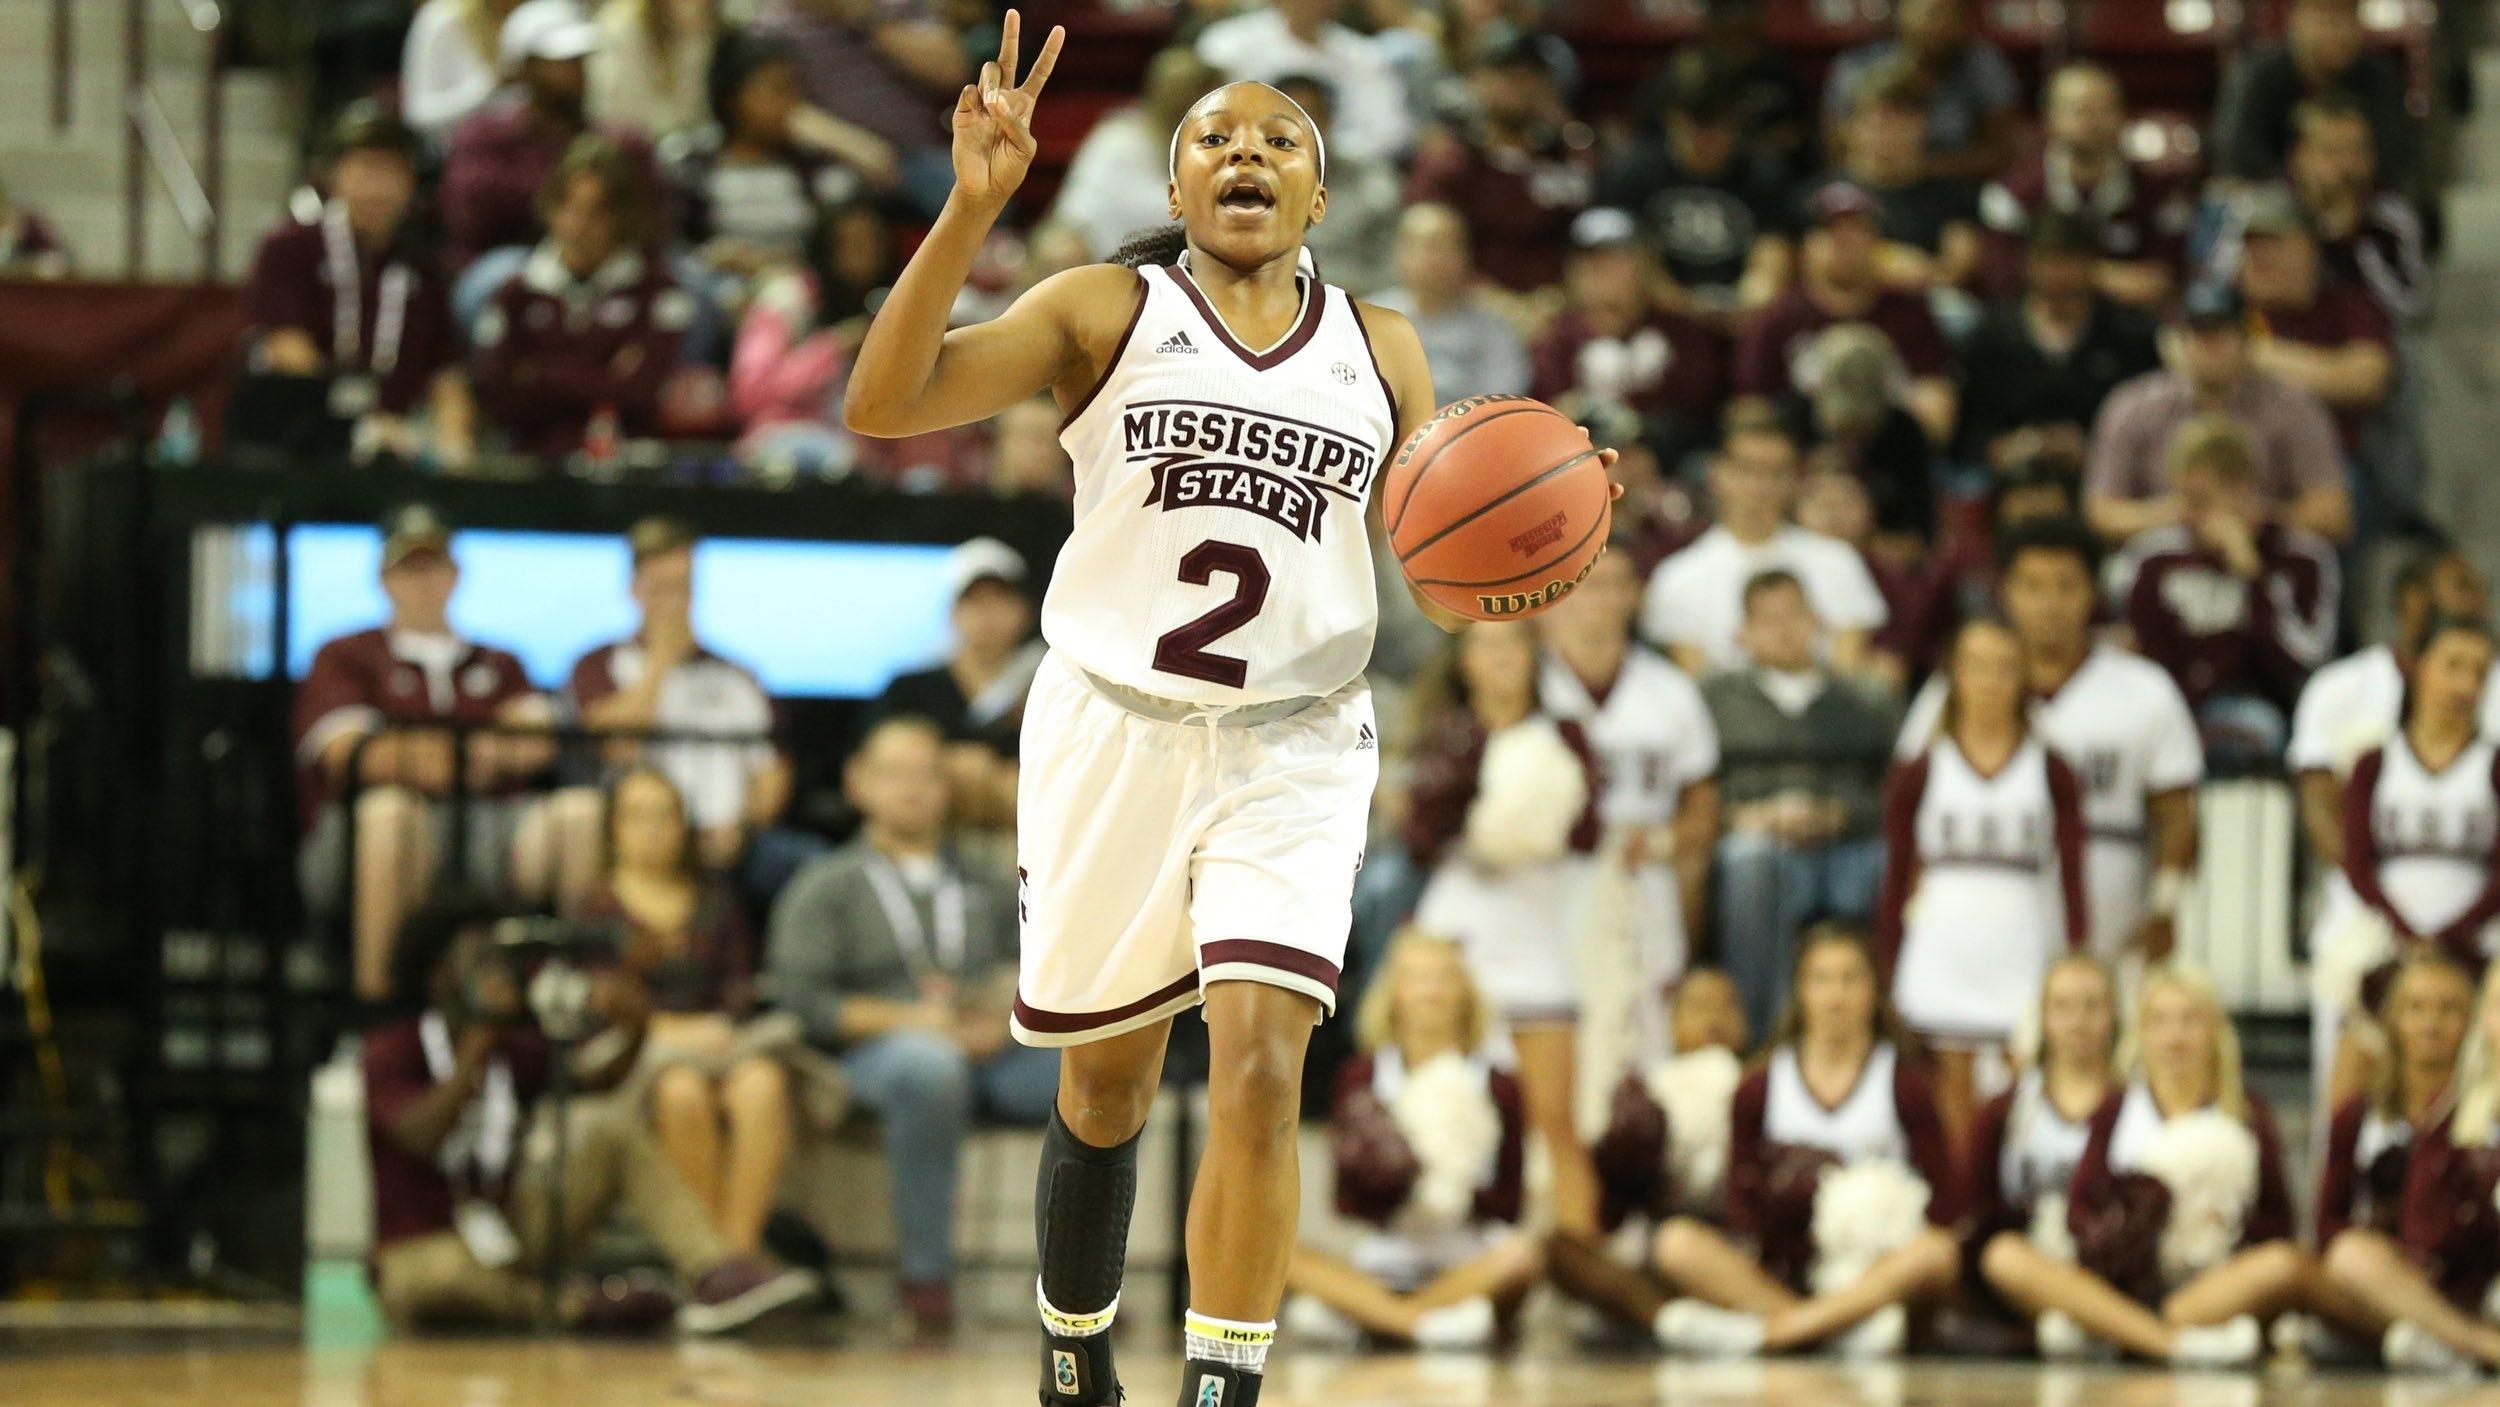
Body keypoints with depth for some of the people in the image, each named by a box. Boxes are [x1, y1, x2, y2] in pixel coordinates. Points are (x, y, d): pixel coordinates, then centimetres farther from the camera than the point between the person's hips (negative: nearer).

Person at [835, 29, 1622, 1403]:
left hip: (1291, 754, 1)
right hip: (1113, 734, -1)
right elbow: (881, 404, -12)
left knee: (1260, 1068, -17)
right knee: (1107, 1083, 10)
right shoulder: (1106, 311, 1)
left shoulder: (1381, 352, 9)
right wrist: (972, 208, -22)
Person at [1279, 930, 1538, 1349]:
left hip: (1469, 1268, -1)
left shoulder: (1498, 1087, 4)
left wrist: (1460, 1198, -20)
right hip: (1383, 1265, 1)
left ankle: (1351, 1314, -34)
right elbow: (1346, 1203, 4)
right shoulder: (1362, 1079, 6)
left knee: (1523, 1251, -34)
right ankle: (1422, 1321, -39)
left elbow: (1508, 1205, 0)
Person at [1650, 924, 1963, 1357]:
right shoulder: (1761, 1089, 9)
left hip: (1878, 1271, -1)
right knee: (1677, 1242, -24)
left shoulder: (1904, 1086, 7)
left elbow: (1946, 1202, 1)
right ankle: (1845, 1325, -38)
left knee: (1935, 1254, -35)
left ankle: (1762, 1332, -41)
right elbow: (1742, 1200, 6)